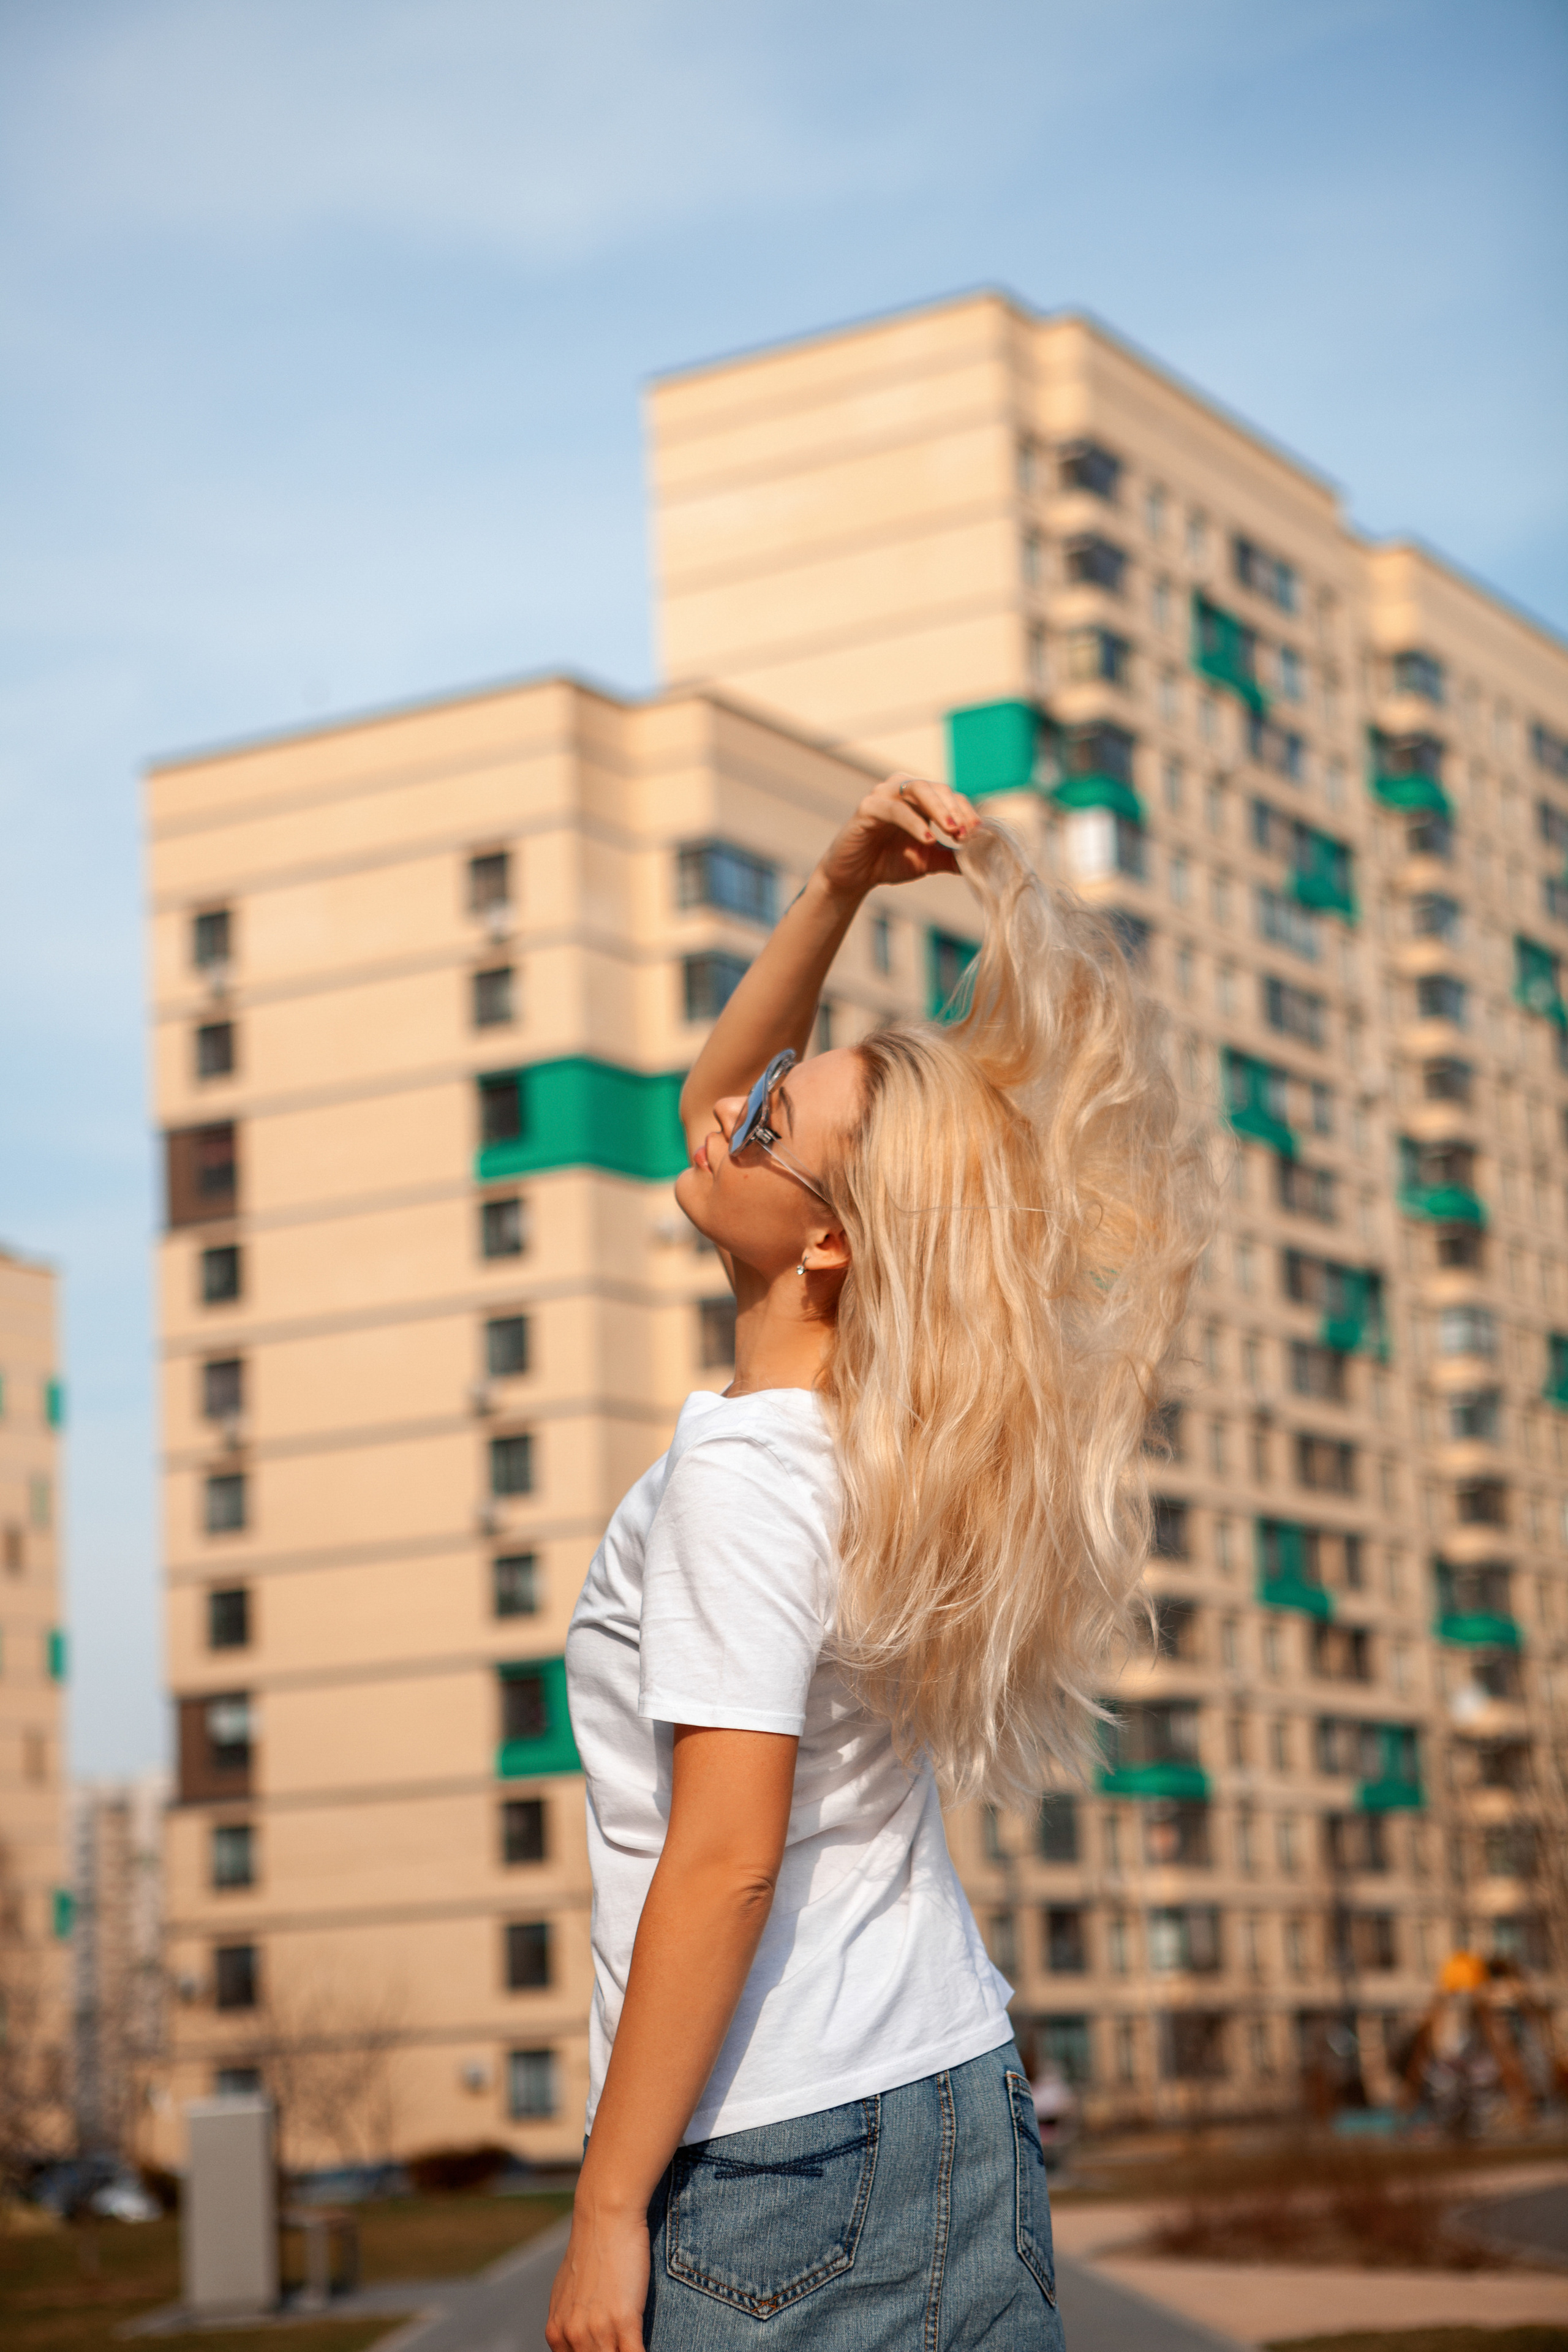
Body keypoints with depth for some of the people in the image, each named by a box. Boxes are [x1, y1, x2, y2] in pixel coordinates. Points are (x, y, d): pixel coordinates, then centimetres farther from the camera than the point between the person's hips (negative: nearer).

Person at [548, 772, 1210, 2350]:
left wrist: (609, 2214, -18)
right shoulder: (870, 1404, 5)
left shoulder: (741, 1477, -19)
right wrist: (837, 886, 8)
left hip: (785, 2159, -8)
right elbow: (703, 1099, 20)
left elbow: (724, 1862, -22)